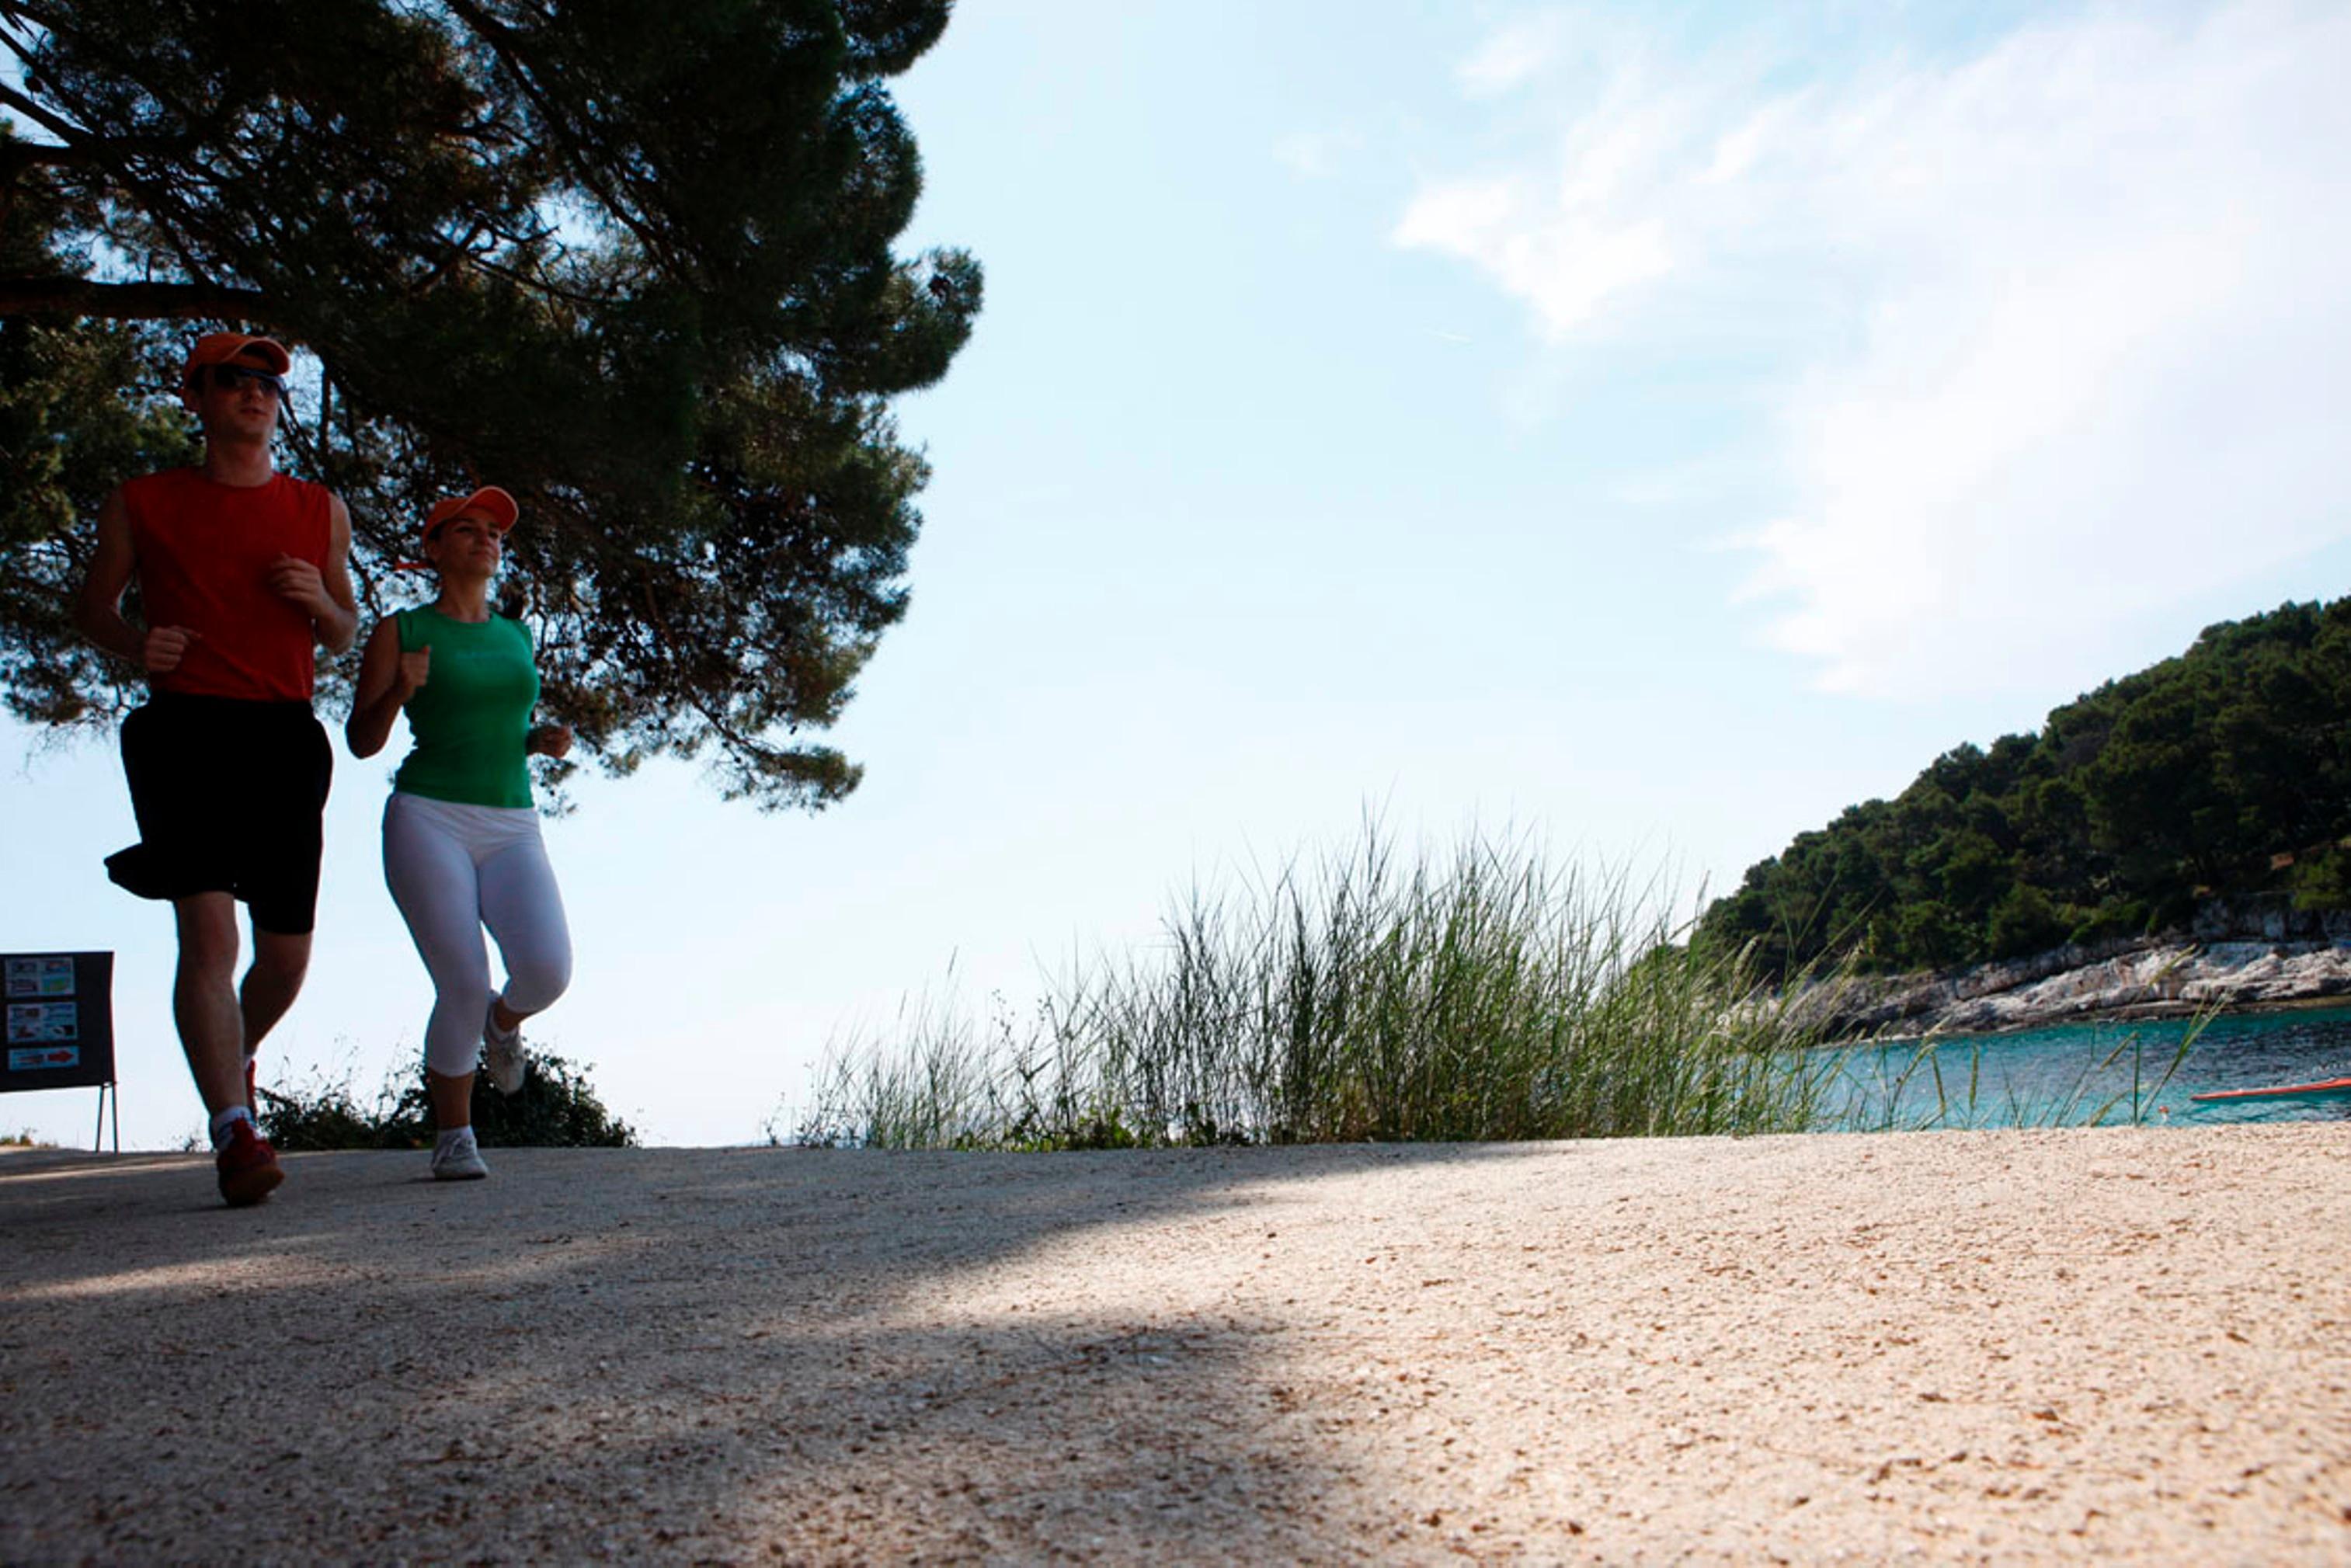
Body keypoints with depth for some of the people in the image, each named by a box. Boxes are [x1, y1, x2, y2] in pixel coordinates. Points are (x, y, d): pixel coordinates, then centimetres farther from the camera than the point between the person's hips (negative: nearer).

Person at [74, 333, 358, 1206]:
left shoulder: (320, 511, 16)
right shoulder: (142, 505, 10)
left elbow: (345, 638, 22)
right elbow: (91, 603, 19)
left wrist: (321, 605, -1)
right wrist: (134, 643, -3)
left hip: (285, 738, 3)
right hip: (187, 727, -3)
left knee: (286, 951, 5)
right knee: (208, 931, -17)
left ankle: (236, 1057, 36)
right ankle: (234, 1132, -17)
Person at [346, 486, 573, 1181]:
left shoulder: (516, 635, 18)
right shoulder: (400, 631, 5)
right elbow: (362, 740, 4)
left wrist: (544, 740, 7)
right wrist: (399, 690, -15)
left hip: (512, 829, 3)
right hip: (428, 819, -3)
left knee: (547, 969, -19)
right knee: (463, 988, -15)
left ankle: (504, 1022, 18)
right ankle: (452, 1136, 7)